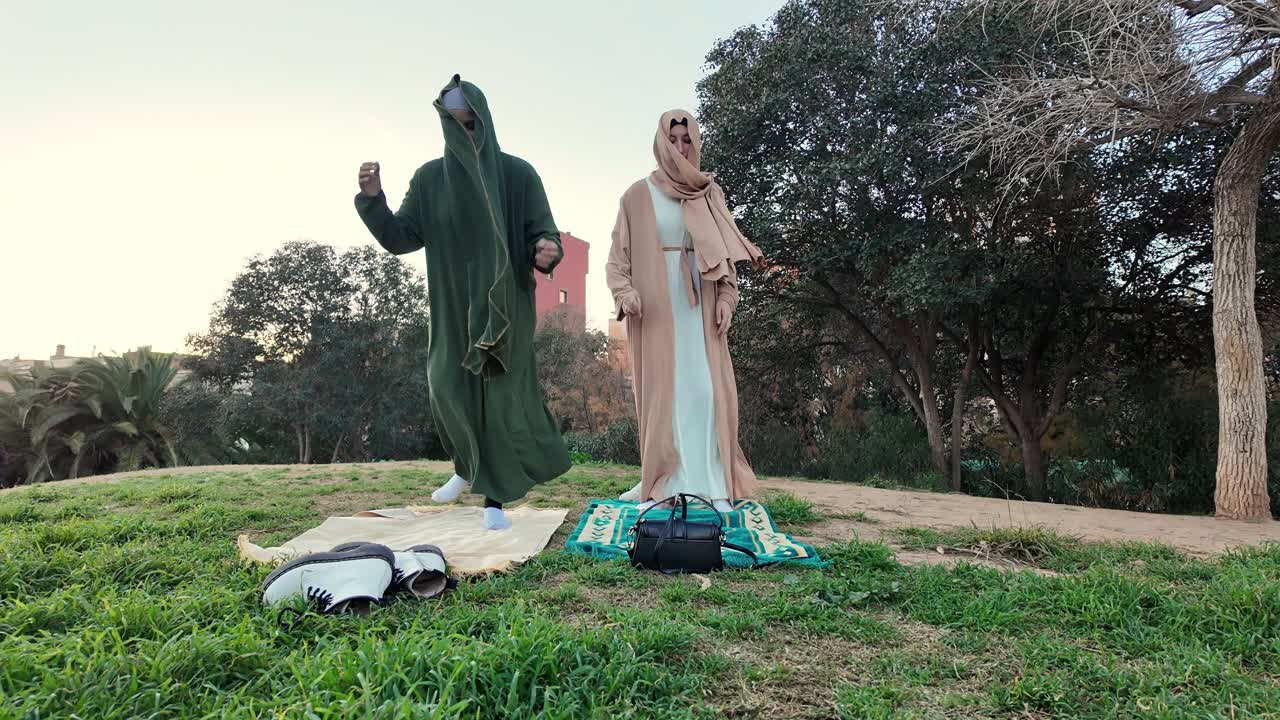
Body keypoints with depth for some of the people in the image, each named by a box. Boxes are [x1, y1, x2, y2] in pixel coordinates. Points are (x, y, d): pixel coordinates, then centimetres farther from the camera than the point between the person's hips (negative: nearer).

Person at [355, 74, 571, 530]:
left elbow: (542, 233, -6)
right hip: (454, 305, 3)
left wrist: (547, 250, -30)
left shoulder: (518, 174, -4)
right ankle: (470, 466, 26)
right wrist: (372, 198, -19)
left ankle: (495, 498, 7)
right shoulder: (429, 178, 4)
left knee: (502, 394, -5)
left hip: (505, 303, -2)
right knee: (448, 388, -5)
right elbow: (401, 239, -2)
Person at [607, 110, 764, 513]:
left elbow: (724, 252, 11)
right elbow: (619, 254, 3)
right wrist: (625, 291, -14)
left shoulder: (709, 195, 12)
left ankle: (715, 486, 0)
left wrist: (726, 297, -2)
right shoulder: (638, 195, 6)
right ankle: (659, 484, 6)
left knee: (707, 391, -5)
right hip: (654, 307, -1)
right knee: (661, 392, -2)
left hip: (699, 308, 2)